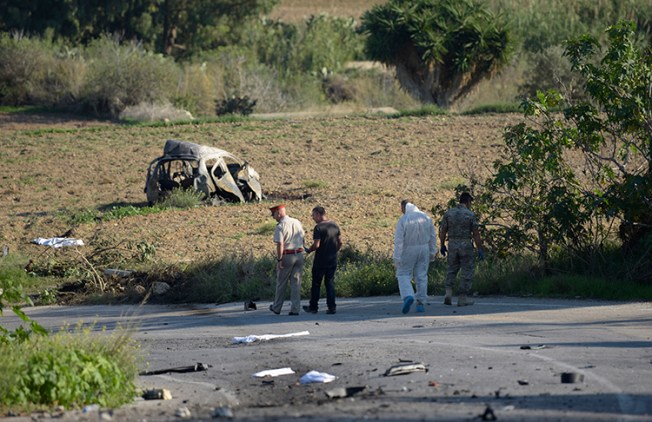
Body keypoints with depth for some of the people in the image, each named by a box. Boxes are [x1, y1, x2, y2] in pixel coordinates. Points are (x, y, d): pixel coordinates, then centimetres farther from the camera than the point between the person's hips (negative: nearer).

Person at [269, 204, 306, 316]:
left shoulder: (280, 227, -13)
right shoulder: (297, 223, 8)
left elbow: (280, 245, -20)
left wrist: (279, 260, -16)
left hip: (286, 256, -5)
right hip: (299, 254, 5)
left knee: (281, 283, 9)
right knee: (296, 282, 7)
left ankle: (277, 308, 21)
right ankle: (295, 309, 3)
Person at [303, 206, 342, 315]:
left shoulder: (319, 227, -15)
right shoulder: (334, 225, 5)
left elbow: (316, 245, -21)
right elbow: (340, 242, 9)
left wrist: (308, 251, -3)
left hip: (320, 261, -6)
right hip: (333, 260, 6)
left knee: (316, 284, 7)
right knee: (330, 283, 10)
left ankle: (313, 307, 15)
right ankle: (331, 307, 3)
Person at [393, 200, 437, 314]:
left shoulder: (403, 220, -13)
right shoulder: (426, 218, 2)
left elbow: (398, 240, -15)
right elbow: (433, 237, 6)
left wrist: (397, 258, -12)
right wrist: (432, 253, 14)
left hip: (408, 251, -4)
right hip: (423, 249, 4)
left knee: (403, 275, 6)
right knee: (421, 276, 10)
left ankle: (408, 296, -18)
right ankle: (421, 303, 8)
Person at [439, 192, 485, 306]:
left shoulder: (449, 213, 1)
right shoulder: (470, 214, -9)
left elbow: (443, 231, 2)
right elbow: (476, 234, -9)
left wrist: (442, 245, 14)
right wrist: (480, 250, -5)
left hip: (452, 245, 3)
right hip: (466, 246, -3)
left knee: (452, 270, 16)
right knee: (467, 272, 6)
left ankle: (448, 293, -1)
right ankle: (463, 298, 4)